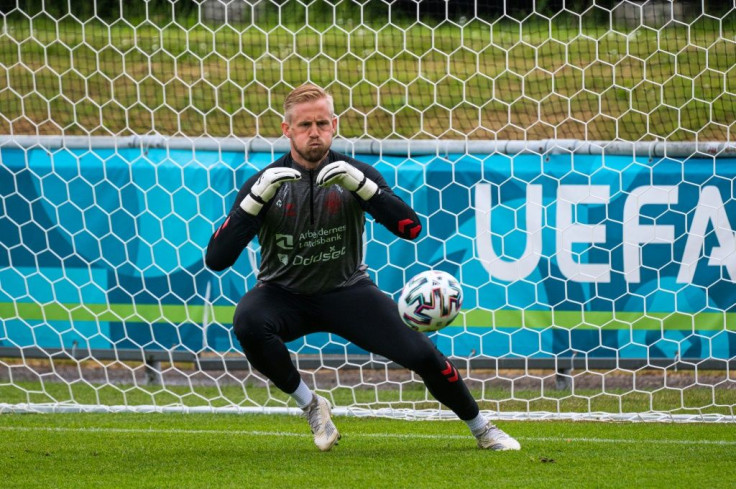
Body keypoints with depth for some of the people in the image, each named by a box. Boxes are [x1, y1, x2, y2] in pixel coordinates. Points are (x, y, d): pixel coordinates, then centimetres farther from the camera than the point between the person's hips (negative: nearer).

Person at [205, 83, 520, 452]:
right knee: (248, 322, -35)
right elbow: (216, 259, -19)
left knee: (420, 353, -14)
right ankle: (310, 405, -12)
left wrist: (360, 184, -30)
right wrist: (257, 197, -30)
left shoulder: (353, 173, -8)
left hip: (346, 290, 1)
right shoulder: (267, 182, -12)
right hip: (283, 294, -1)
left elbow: (410, 228, -19)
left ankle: (482, 429, 13)